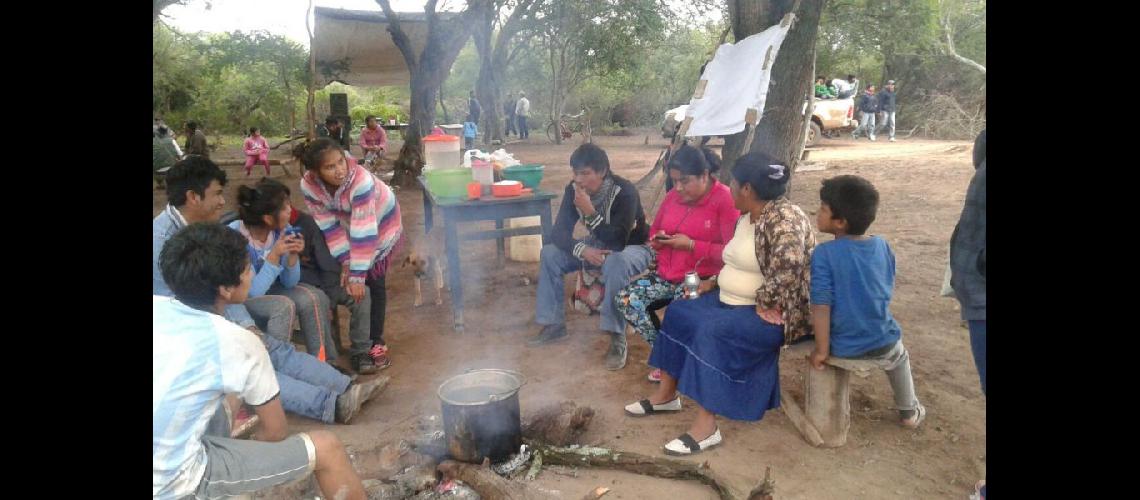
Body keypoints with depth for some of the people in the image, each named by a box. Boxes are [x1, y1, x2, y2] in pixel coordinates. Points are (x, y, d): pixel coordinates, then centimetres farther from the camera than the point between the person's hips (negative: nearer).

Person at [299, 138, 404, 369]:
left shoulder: (360, 180, -40)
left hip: (380, 223, -3)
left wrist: (357, 275, -39)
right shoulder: (308, 185, -26)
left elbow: (364, 230, -40)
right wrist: (345, 261, -24)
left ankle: (376, 342, 8)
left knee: (374, 282, -6)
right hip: (347, 224, 4)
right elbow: (327, 224, -19)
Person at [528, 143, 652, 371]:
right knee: (549, 253, -9)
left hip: (633, 248, -6)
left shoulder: (624, 191, -29)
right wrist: (582, 250, -33)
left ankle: (617, 338, -29)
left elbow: (618, 241, -36)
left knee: (615, 264, -40)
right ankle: (554, 325, 0)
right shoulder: (573, 190, -12)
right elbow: (559, 232, -15)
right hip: (597, 247, 6)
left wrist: (590, 212, -42)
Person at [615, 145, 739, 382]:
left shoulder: (725, 200, -12)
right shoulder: (673, 196, 8)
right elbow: (654, 231, 22)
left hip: (701, 278, -6)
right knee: (625, 299, -12)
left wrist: (691, 245, -20)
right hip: (666, 274, 7)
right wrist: (658, 240, -2)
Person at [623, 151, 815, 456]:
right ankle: (666, 395, 12)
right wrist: (714, 283, 9)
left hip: (771, 313, -10)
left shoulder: (784, 218, -20)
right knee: (679, 312, 3)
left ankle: (706, 427, -24)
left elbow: (789, 266, -35)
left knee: (713, 331, -31)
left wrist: (764, 303, -26)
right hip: (734, 301, 10)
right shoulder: (746, 218, 11)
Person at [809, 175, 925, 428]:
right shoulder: (882, 245, -5)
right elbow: (887, 292, 6)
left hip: (843, 348, -3)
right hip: (883, 343, 4)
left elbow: (821, 305, -24)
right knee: (900, 357, 37)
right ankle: (909, 412, 53)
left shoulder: (824, 253, -21)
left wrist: (822, 350, -15)